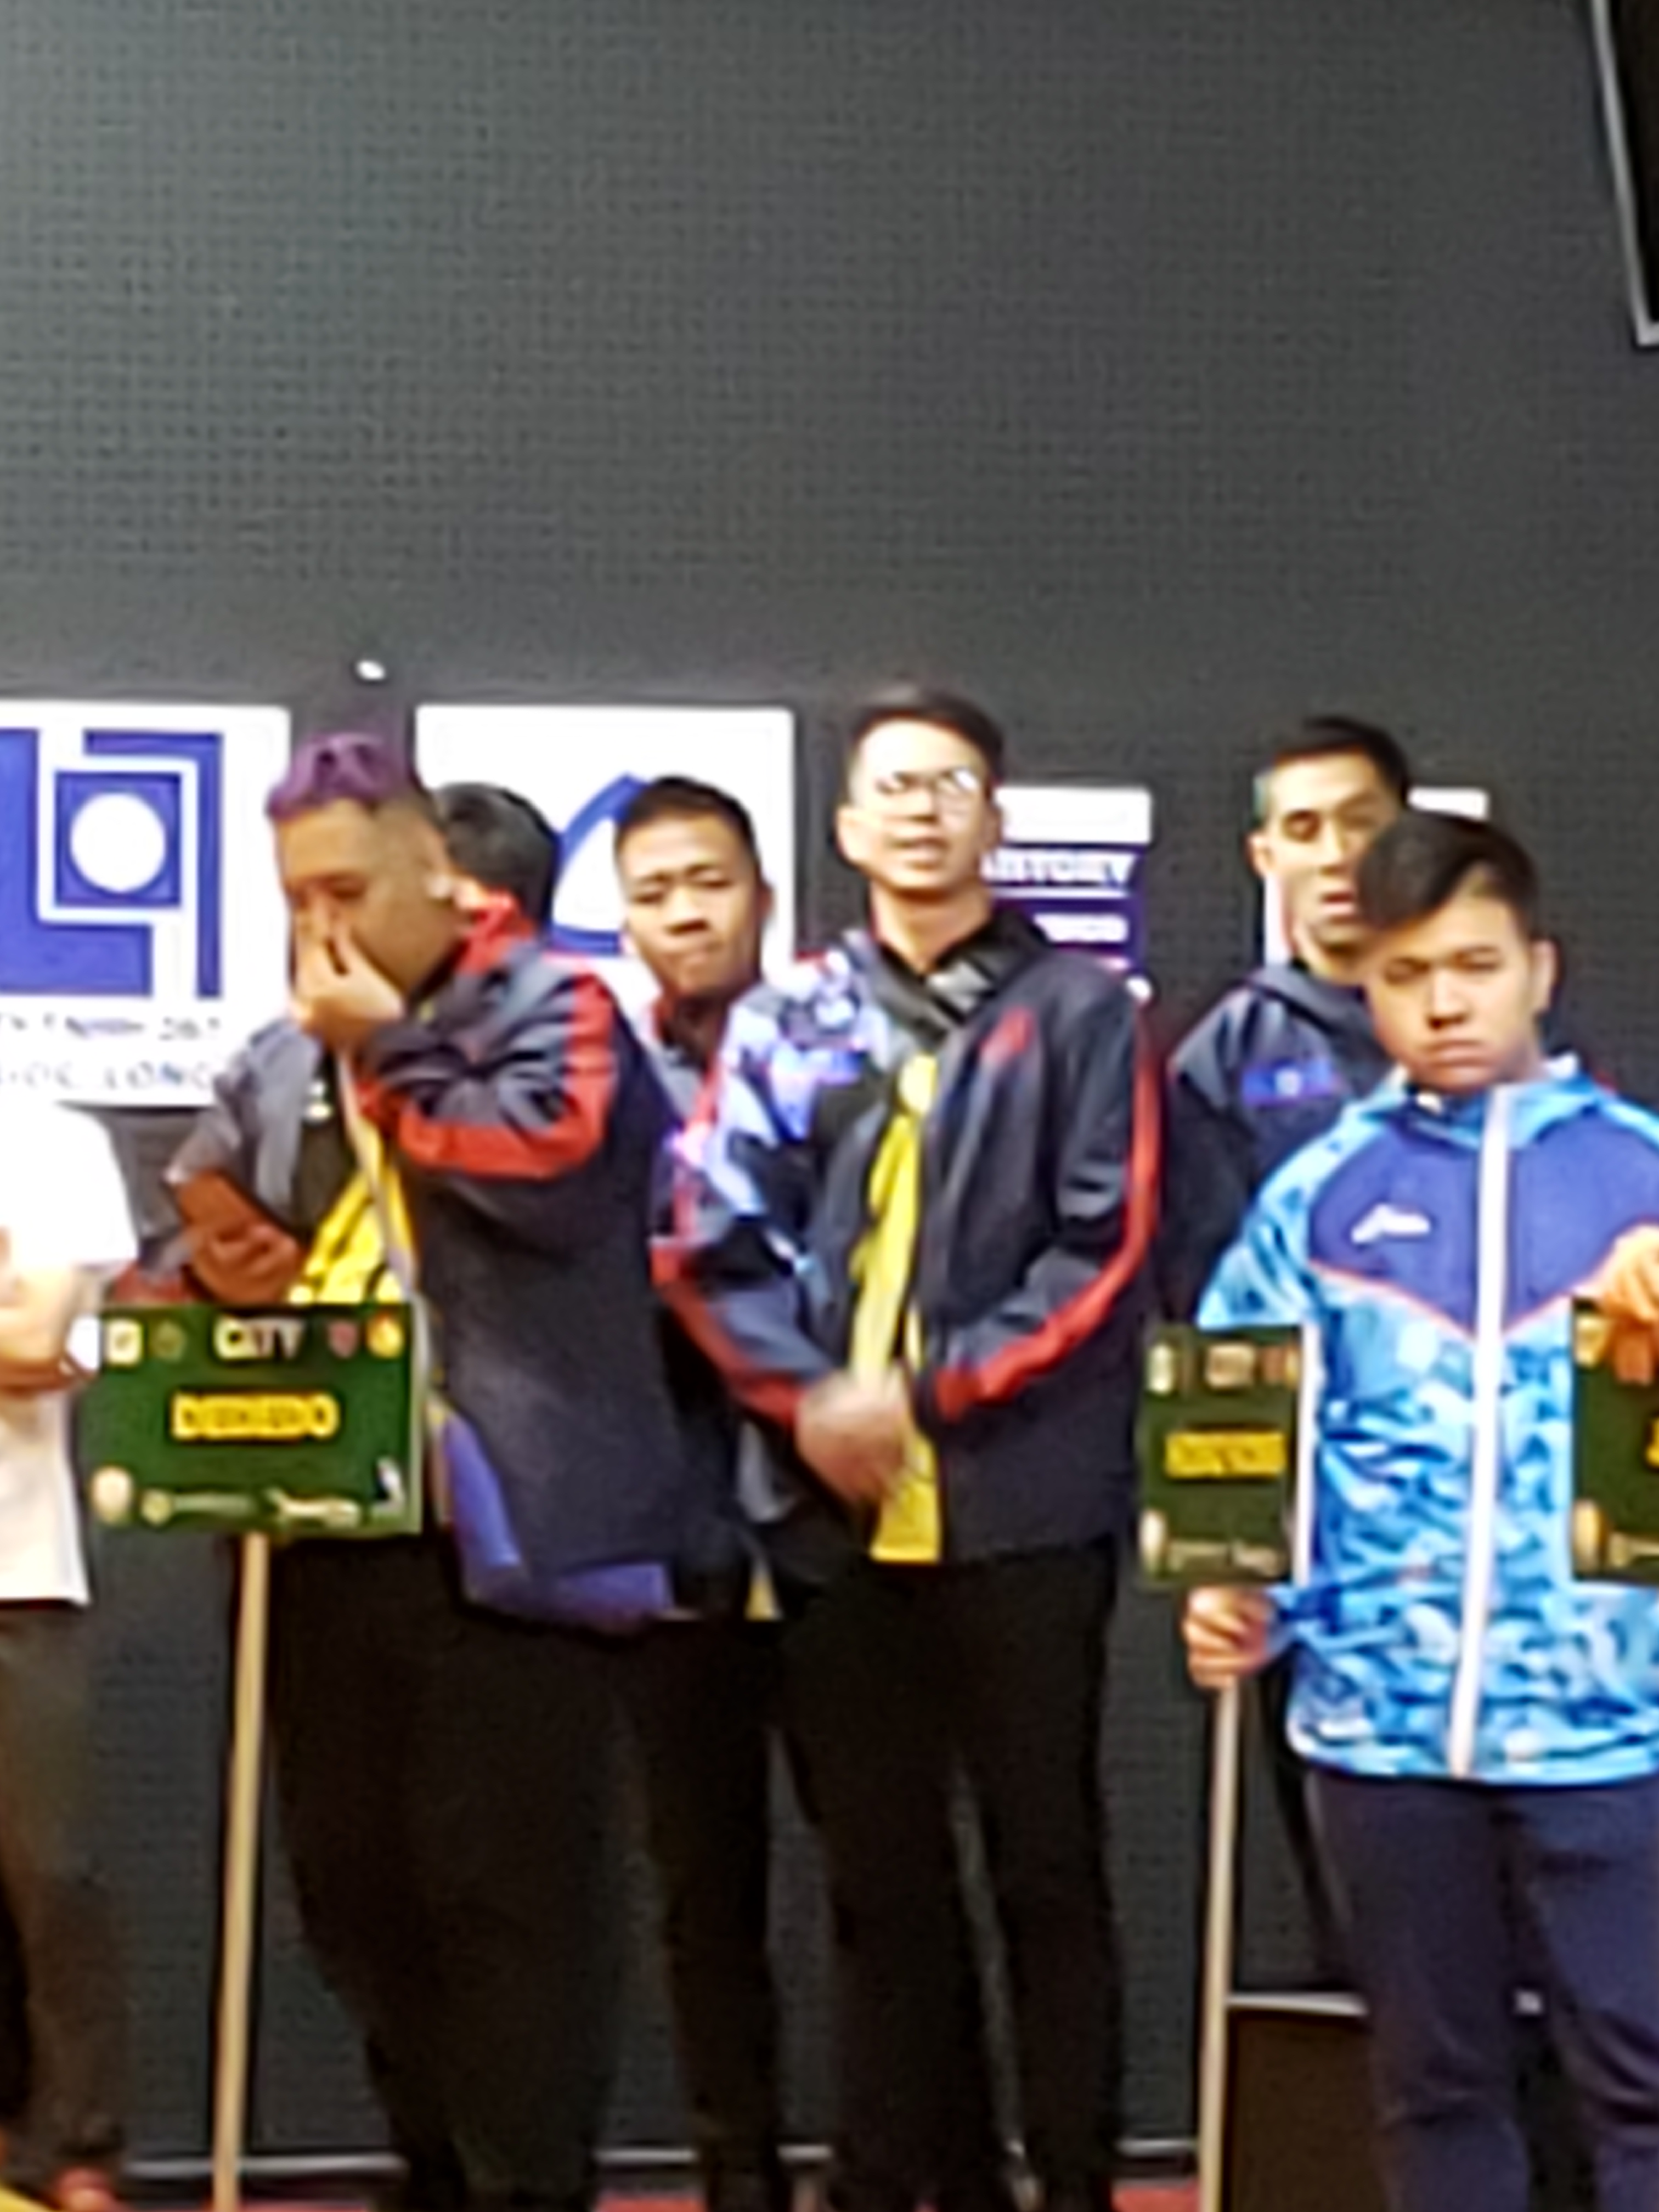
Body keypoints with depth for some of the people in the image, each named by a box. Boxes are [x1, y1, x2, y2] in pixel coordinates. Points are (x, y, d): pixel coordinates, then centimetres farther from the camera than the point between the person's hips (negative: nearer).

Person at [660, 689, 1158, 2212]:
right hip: (835, 1509, 3)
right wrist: (808, 1394, -11)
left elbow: (1102, 1250, -5)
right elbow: (713, 1245, 5)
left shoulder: (1078, 1008, 2)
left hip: (1022, 1502, -3)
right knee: (879, 1874, 10)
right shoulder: (787, 1024, 10)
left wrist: (930, 1391, -12)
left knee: (1046, 1863, 3)